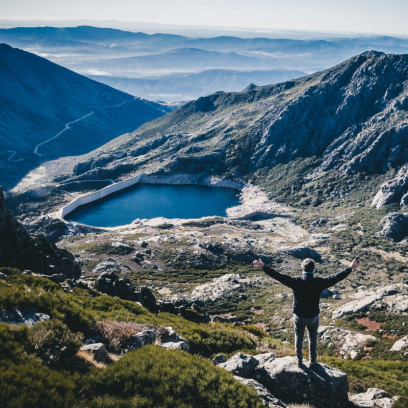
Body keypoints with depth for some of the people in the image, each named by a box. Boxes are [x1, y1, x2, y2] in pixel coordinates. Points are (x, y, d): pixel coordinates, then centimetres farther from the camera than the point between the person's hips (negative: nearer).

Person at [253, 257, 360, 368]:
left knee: (298, 339, 20)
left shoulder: (296, 282, -23)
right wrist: (350, 268, -4)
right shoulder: (319, 282, -20)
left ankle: (299, 361, 35)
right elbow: (335, 277, -14)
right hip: (313, 317, 0)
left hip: (299, 317, 0)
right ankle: (312, 361, 35)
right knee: (313, 339, 22)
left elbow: (279, 276, -22)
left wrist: (263, 267, -16)